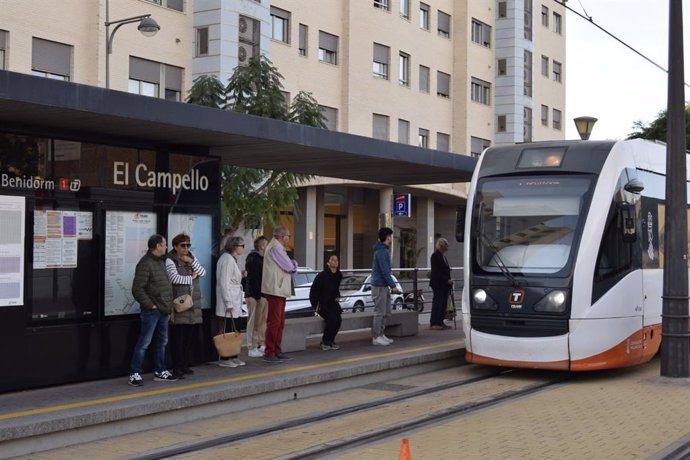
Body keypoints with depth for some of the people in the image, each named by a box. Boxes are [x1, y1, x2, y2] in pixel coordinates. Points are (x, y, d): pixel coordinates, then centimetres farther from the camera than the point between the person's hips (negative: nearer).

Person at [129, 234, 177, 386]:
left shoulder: (161, 261, 13)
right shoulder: (145, 264, -15)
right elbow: (137, 290, -19)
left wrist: (169, 304, 11)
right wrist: (150, 305, -16)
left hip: (163, 310, 9)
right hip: (152, 311, -9)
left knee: (162, 342, 15)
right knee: (144, 343, -5)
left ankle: (160, 372, 25)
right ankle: (135, 374, 1)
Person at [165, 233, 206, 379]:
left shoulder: (191, 258, 16)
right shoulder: (170, 261, -5)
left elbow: (202, 272, 6)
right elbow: (175, 278, -17)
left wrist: (191, 261, -7)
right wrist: (191, 277, -4)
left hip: (193, 304, 6)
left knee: (189, 337, 9)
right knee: (178, 337, -5)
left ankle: (185, 365, 18)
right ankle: (177, 368, -1)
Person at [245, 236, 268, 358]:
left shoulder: (261, 259, 18)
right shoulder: (253, 260, -13)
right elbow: (253, 279, -20)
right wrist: (258, 296, -23)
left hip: (261, 294, 10)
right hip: (255, 295, -10)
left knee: (262, 321, 13)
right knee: (255, 322, -6)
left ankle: (261, 345, 20)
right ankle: (253, 349, -3)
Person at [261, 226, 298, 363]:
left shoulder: (277, 247, 21)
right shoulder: (275, 248, -14)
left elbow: (289, 267, 21)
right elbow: (289, 267, -17)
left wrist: (292, 265, 1)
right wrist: (294, 264, 3)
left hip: (279, 291, 11)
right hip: (275, 290, -11)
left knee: (280, 323, 13)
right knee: (274, 322, -9)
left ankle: (277, 351, 18)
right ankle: (269, 353, -6)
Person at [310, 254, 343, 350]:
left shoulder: (339, 275, 4)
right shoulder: (322, 276, -16)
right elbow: (313, 290, -11)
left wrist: (337, 296, 12)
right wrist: (315, 305, -13)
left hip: (332, 303, 6)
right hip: (322, 304, -6)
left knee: (338, 319, -16)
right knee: (332, 319, -24)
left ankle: (331, 341, 3)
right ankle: (324, 342, -6)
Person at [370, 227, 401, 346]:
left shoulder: (384, 250, 17)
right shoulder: (382, 251, -17)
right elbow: (385, 271, -21)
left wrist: (391, 285, 19)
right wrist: (393, 286, -18)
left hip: (384, 286, 10)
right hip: (379, 286, -10)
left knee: (386, 313, 14)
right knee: (380, 312, -5)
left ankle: (381, 334, 21)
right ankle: (376, 337, 0)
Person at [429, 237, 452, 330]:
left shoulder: (443, 256, 17)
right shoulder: (435, 256, -11)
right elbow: (437, 271, -17)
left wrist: (448, 281, 10)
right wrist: (447, 280, -17)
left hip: (444, 284, 9)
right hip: (438, 284, -9)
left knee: (443, 303, 8)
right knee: (437, 303, -7)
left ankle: (440, 322, 12)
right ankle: (433, 323, -4)